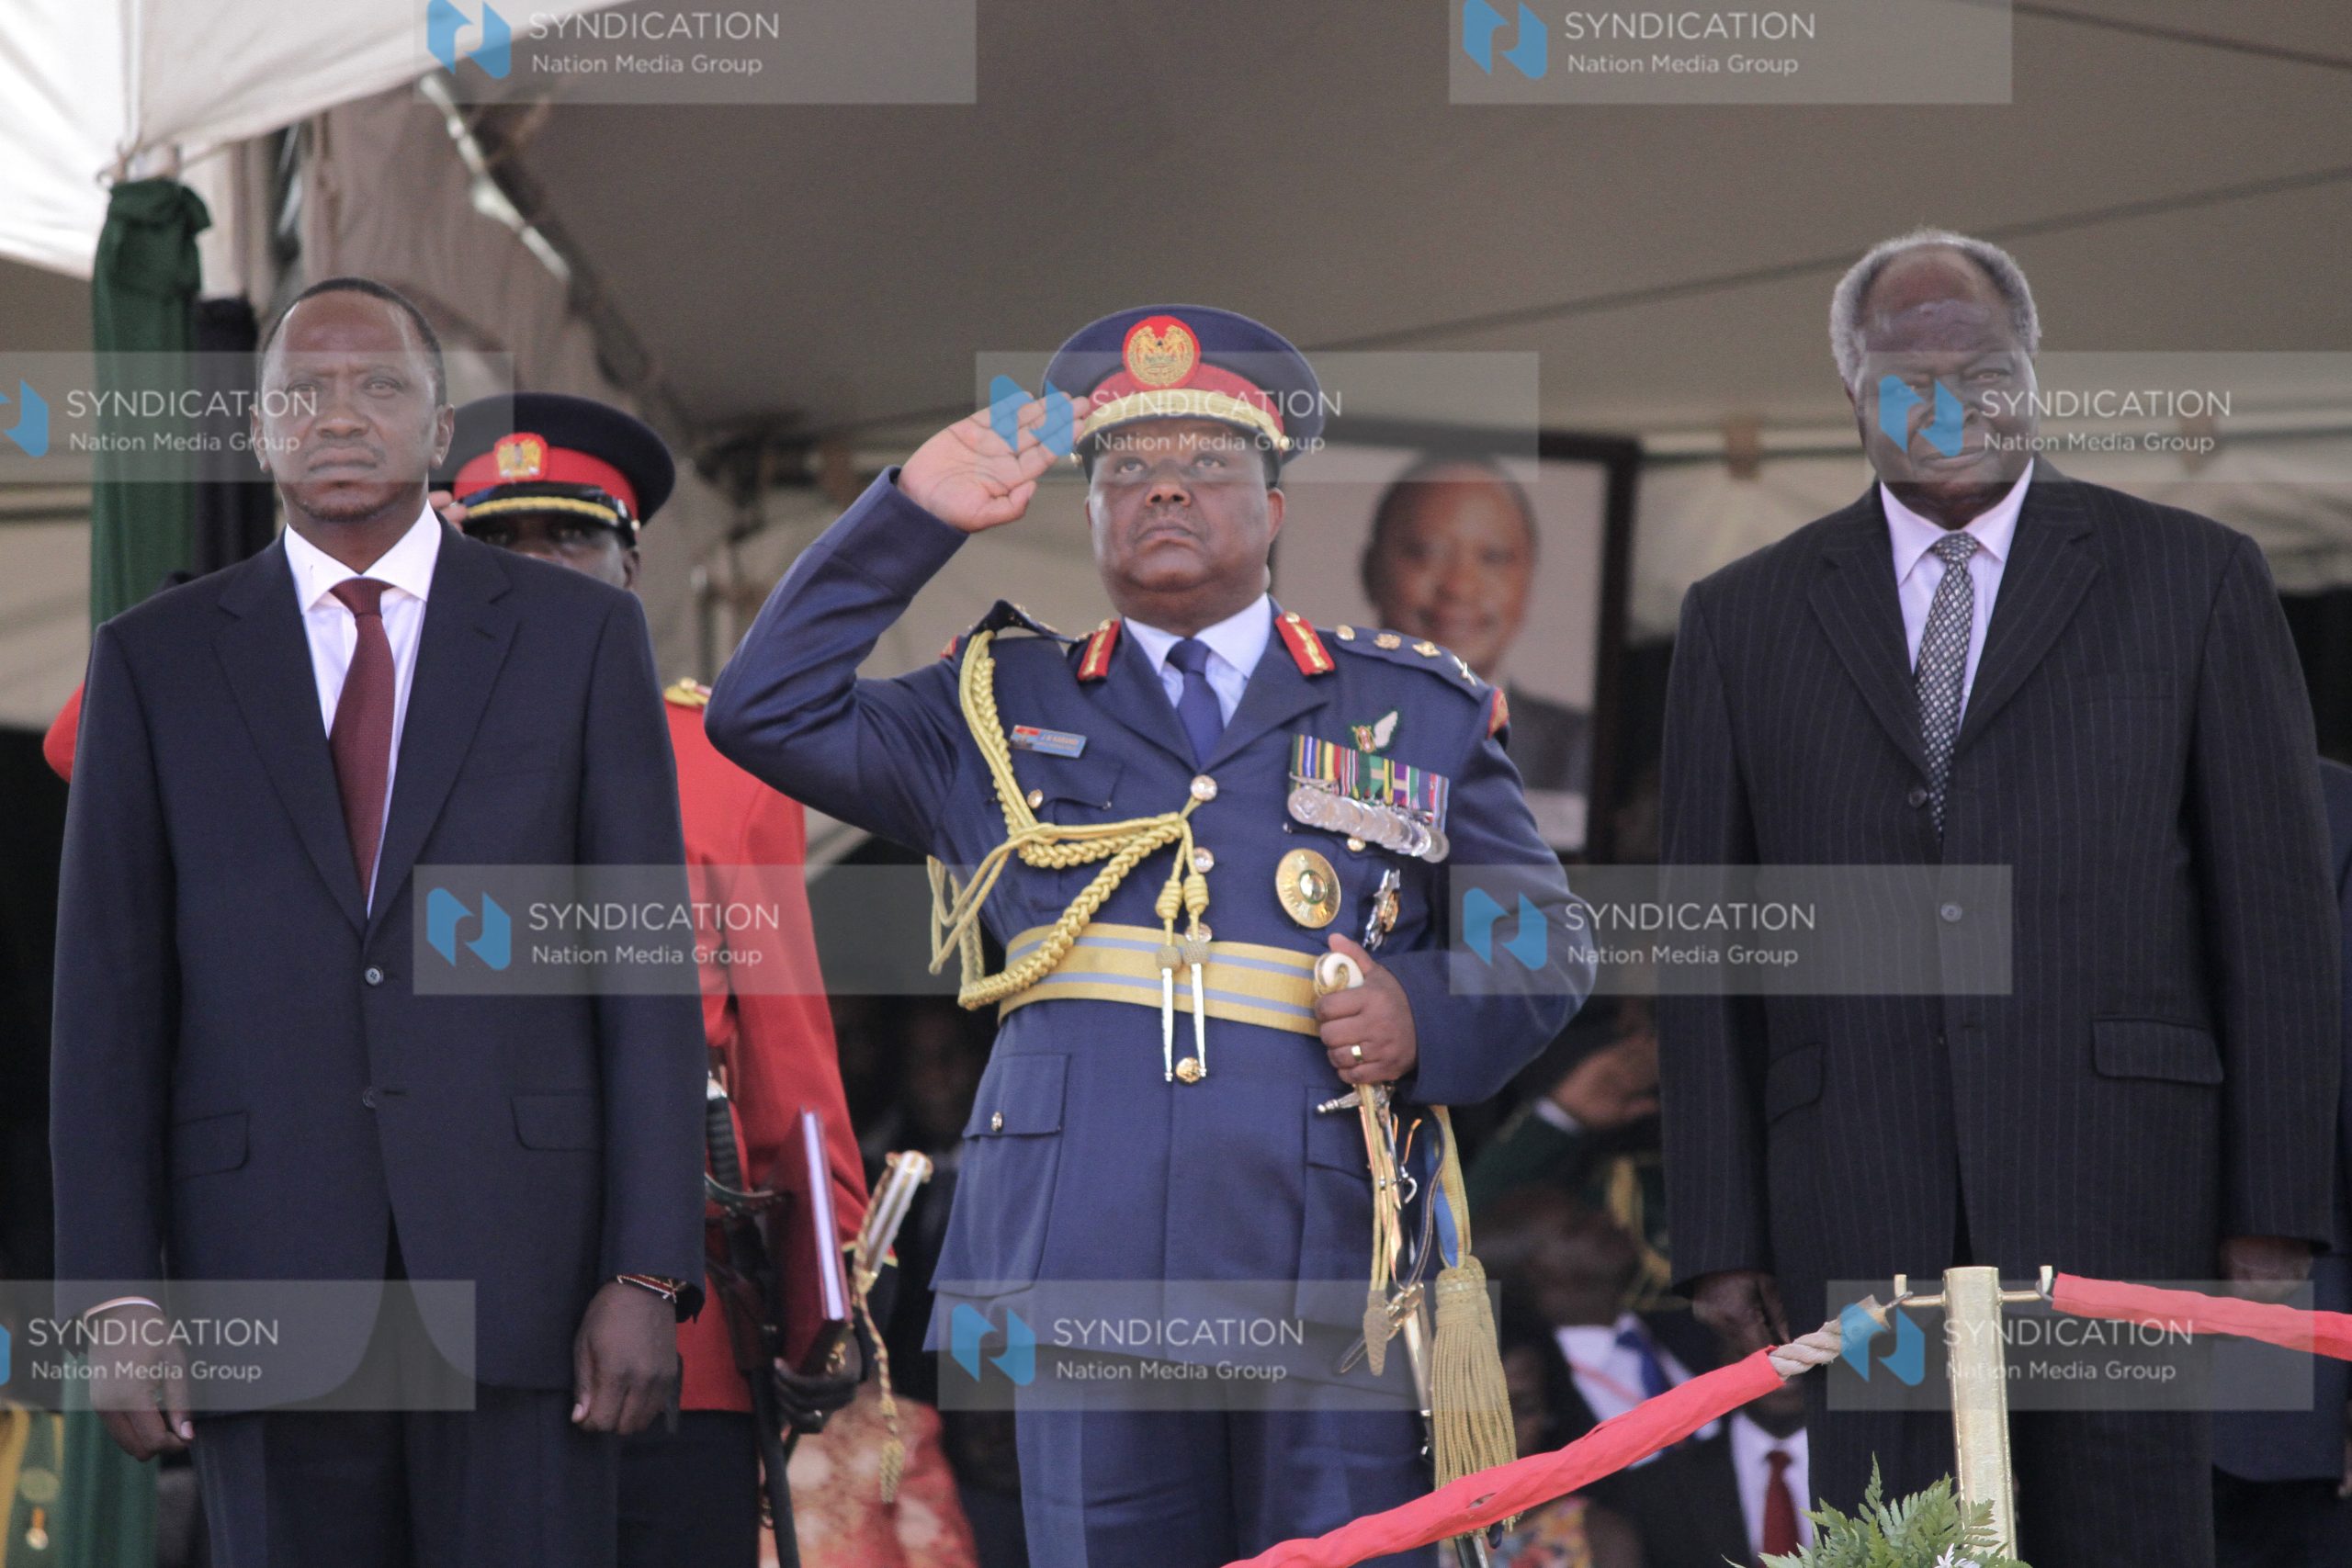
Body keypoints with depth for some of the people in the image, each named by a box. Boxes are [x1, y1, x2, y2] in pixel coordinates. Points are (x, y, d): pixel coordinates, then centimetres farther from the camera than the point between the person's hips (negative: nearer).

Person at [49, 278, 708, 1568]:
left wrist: (650, 1274, -5)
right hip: (266, 1278, 1)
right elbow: (110, 997, 5)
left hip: (519, 1267, -1)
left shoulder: (579, 634, 7)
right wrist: (111, 1295, -4)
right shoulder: (154, 662, 9)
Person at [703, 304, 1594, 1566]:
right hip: (1086, 1267, 0)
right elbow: (764, 712, 12)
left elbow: (1544, 939, 19)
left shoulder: (1415, 711, 16)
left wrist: (1429, 1016, -2)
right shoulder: (1000, 707, 19)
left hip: (1332, 1276, 0)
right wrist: (912, 517, 7)